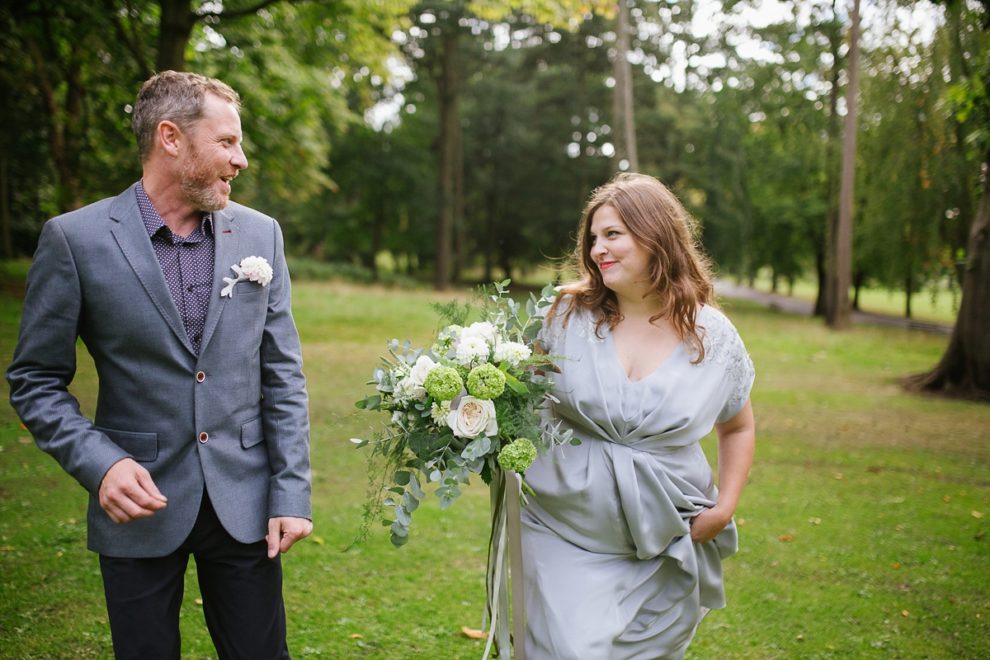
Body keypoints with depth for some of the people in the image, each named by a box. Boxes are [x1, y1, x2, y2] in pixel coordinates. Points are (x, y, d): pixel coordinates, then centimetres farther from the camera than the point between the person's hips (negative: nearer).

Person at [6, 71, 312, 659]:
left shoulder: (261, 235, 2)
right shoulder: (75, 238, -7)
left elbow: (283, 374, 4)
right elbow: (36, 382, -2)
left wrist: (292, 494, -2)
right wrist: (99, 465, -17)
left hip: (244, 503, 2)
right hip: (141, 504, -2)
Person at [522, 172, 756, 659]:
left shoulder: (714, 337, -2)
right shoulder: (569, 314, -5)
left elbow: (739, 428, 12)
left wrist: (724, 508, 2)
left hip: (664, 548, 1)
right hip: (567, 533, -1)